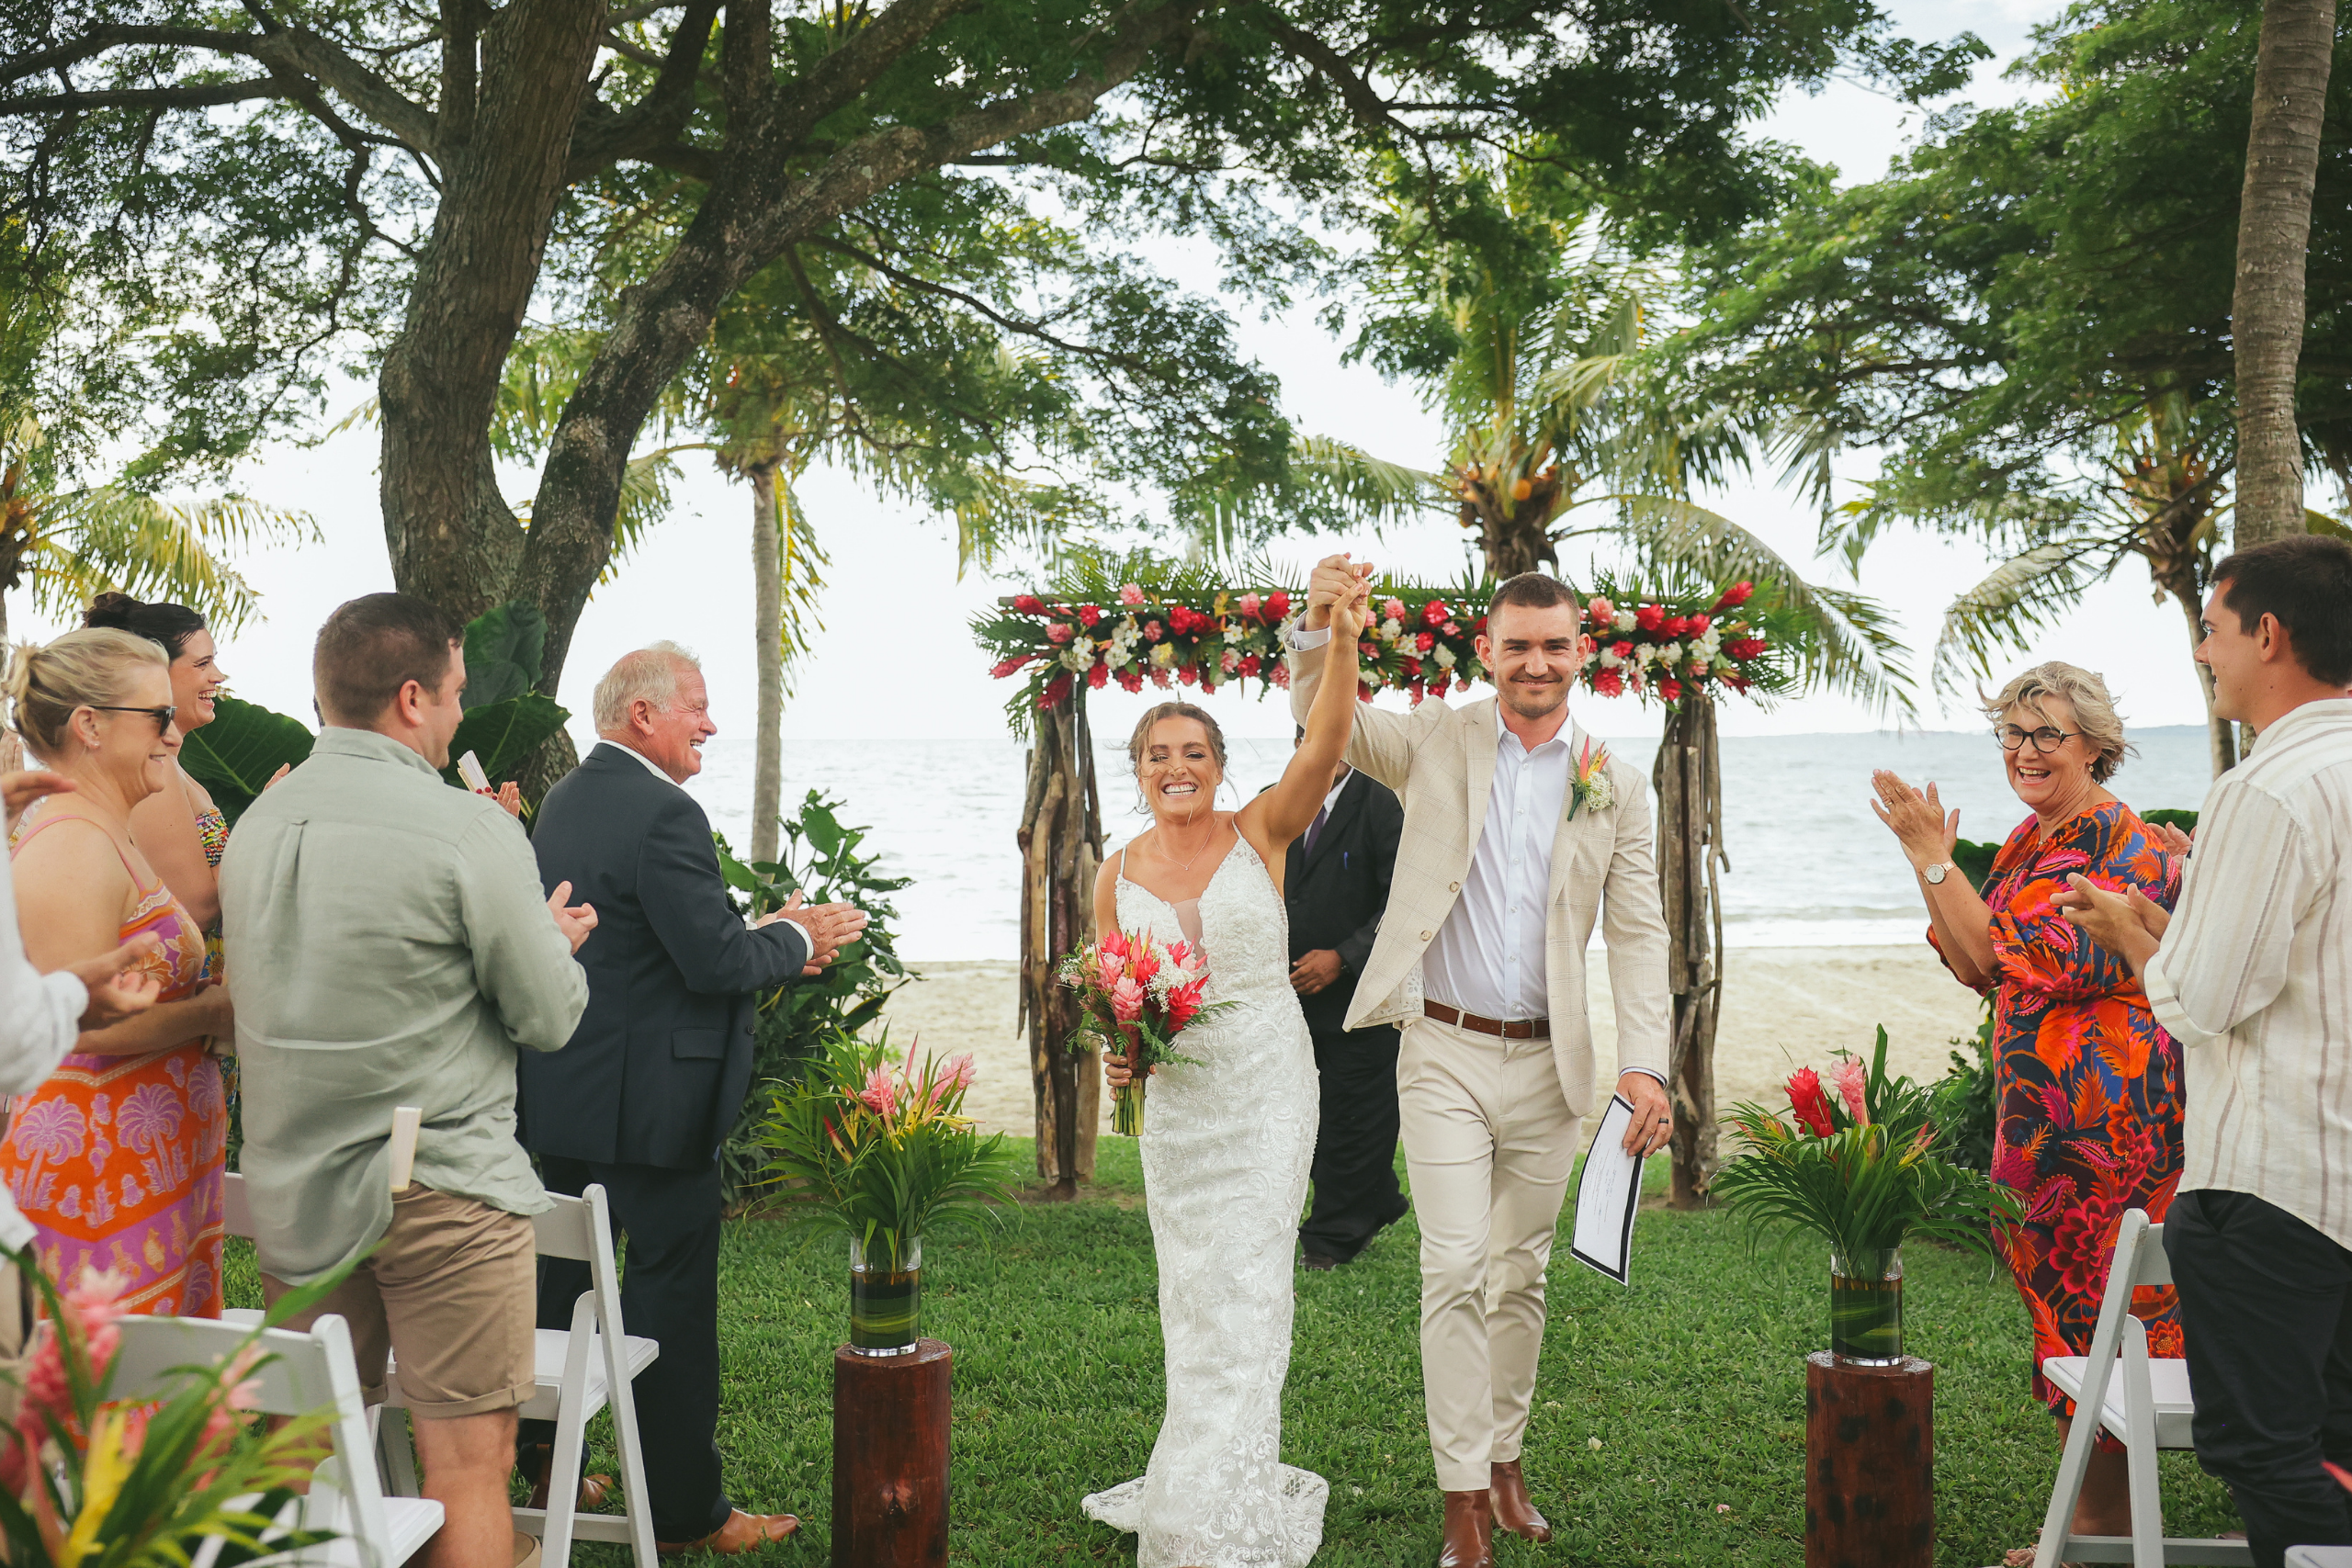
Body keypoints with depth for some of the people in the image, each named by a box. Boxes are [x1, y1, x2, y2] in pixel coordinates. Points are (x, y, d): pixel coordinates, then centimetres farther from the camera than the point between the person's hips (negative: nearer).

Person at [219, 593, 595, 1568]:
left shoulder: (255, 827, 6)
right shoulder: (470, 832, -15)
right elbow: (548, 1018, -10)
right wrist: (554, 937, 12)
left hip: (291, 1188, 7)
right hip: (442, 1191, -6)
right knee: (470, 1463, 2)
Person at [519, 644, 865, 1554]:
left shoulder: (565, 798, 10)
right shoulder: (663, 812, -20)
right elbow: (715, 963, -23)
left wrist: (764, 941, 11)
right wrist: (795, 940, -5)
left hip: (560, 1099, 10)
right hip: (650, 1100, -10)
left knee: (561, 1280, 20)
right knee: (672, 1299, 0)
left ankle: (541, 1464, 35)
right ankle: (685, 1511, 9)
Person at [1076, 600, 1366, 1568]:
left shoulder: (1261, 834, -6)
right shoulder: (1118, 877, 2)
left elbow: (1325, 743, -23)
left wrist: (1343, 640, -37)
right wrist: (1119, 1050, -10)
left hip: (1266, 1084, -3)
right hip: (1177, 1095, 3)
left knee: (1246, 1282, -3)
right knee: (1191, 1287, 12)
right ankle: (1190, 1473, 28)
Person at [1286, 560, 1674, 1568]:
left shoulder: (1615, 788, 2)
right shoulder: (1436, 741, 1)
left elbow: (1639, 935, 1)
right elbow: (1323, 721, -2)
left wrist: (1644, 1064, -10)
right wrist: (1321, 624, -23)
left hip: (1549, 1062, 2)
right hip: (1447, 1055, -2)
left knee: (1521, 1276, 13)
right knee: (1454, 1272, -5)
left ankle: (1506, 1461, 30)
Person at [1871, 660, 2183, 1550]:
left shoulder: (2122, 843, -14)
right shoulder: (2032, 840, 14)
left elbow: (2022, 962, -21)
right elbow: (1975, 967, 11)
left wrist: (1934, 858, -19)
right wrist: (1927, 858, 2)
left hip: (2104, 1109, -9)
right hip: (2040, 1105, 9)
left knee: (2093, 1307, -2)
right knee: (2062, 1296, 13)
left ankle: (2101, 1526, 9)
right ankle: (2097, 1524, 22)